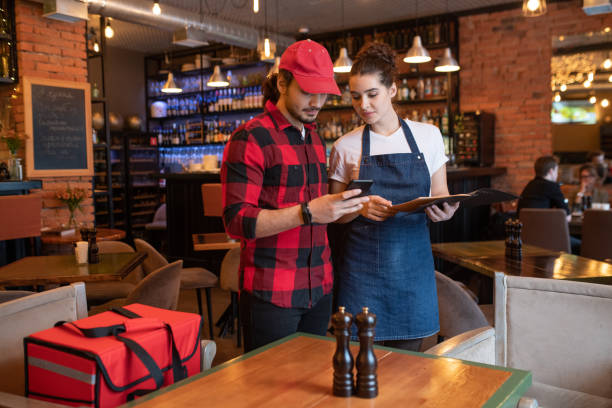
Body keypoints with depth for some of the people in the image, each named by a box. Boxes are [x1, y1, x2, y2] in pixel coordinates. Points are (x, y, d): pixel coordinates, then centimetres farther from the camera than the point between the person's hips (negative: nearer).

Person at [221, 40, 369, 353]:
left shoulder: (315, 139, 14)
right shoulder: (250, 139, -10)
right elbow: (237, 221, -19)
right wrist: (308, 212, -27)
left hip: (318, 288, 7)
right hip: (271, 293, -7)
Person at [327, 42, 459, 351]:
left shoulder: (428, 136, 5)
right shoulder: (345, 147, 2)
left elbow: (440, 196, 11)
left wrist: (444, 211, -11)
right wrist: (360, 208, -15)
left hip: (413, 263, 1)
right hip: (363, 264, -1)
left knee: (407, 359, 9)